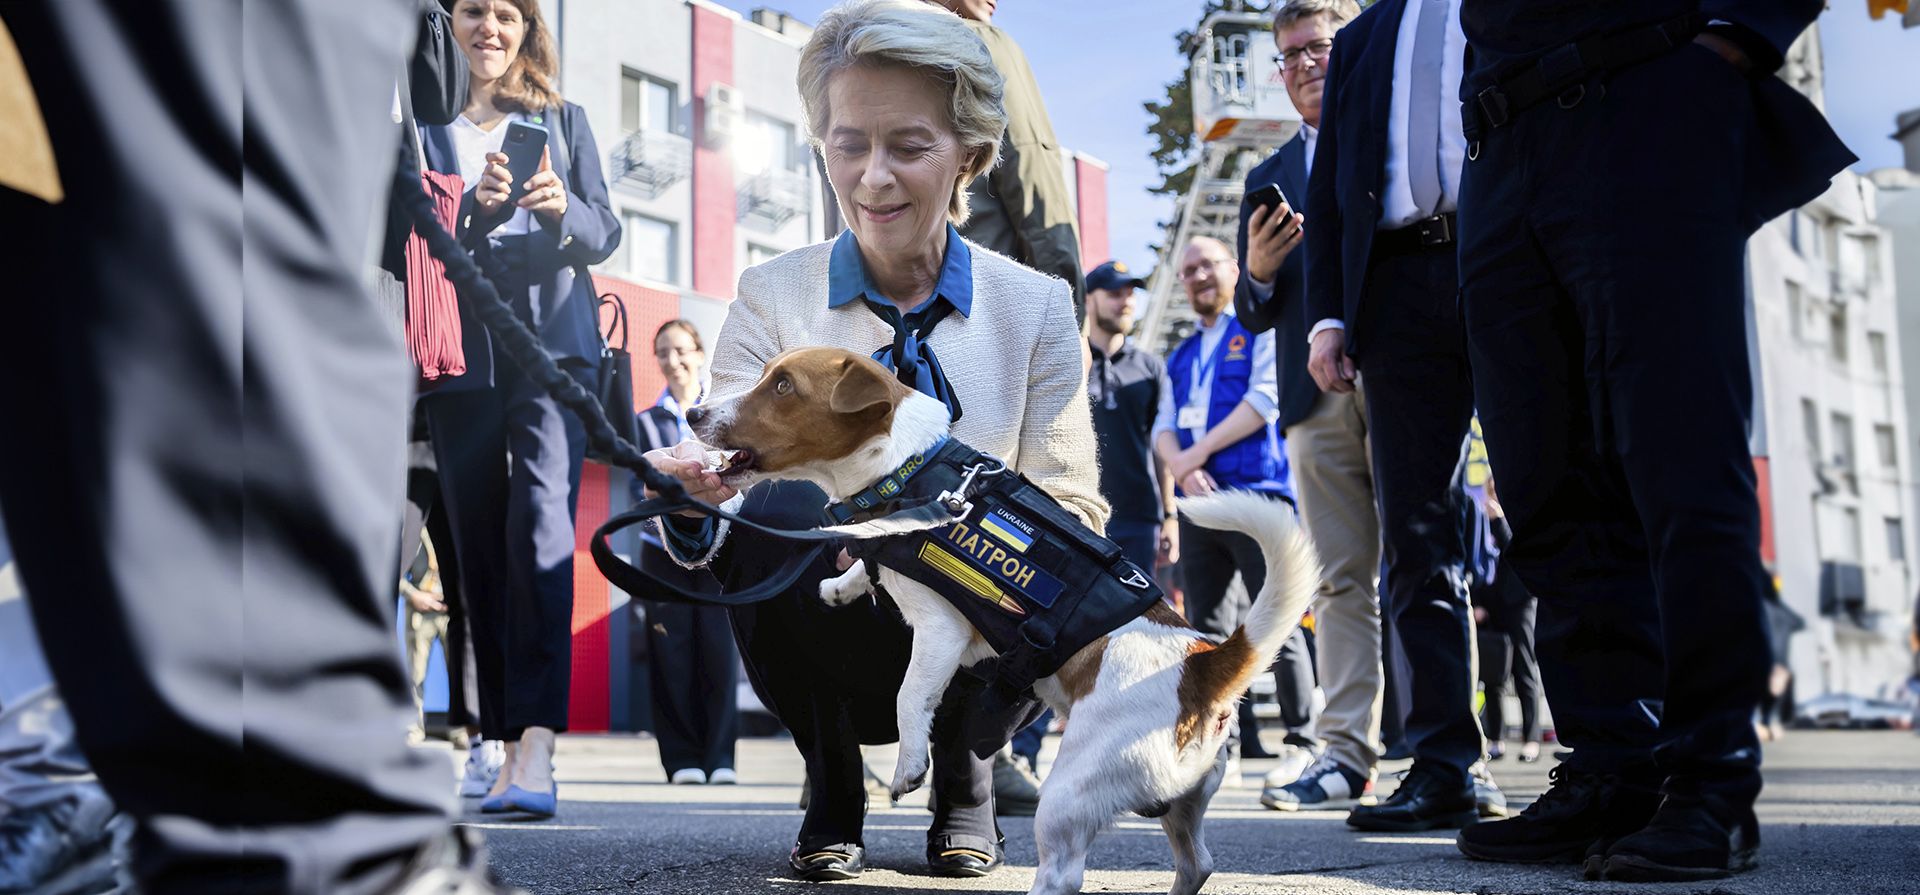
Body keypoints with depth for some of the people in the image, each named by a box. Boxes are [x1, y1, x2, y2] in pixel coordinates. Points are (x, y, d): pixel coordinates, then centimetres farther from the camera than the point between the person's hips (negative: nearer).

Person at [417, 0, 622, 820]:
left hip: (553, 346, -1)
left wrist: (561, 209, -13)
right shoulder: (426, 123, 13)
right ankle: (506, 739, 9)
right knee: (480, 546, 2)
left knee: (542, 521, -19)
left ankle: (536, 745, -26)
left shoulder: (562, 119, 16)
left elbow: (606, 232, 9)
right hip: (461, 358, 1)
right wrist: (476, 206, -16)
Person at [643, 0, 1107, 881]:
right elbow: (726, 475, -14)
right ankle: (832, 792, -2)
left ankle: (962, 776, 6)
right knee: (785, 507, -31)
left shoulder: (1036, 307, -1)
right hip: (830, 632, 0)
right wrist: (692, 496, -40)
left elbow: (1075, 509, -5)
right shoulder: (772, 300, -3)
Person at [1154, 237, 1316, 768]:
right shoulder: (1181, 356, 23)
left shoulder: (1261, 331, 6)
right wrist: (1180, 467, -8)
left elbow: (1266, 399, -8)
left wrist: (1199, 452, -9)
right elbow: (1163, 426, 15)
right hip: (1198, 502, 7)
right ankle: (1236, 740, 9)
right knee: (1206, 627, 4)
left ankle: (1301, 740, -4)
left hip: (1256, 493, -6)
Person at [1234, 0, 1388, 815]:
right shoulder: (1270, 180, 20)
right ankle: (1348, 755, 1)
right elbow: (1256, 315, 16)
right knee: (1342, 581, 2)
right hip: (1318, 395, 3)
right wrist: (1257, 273, -5)